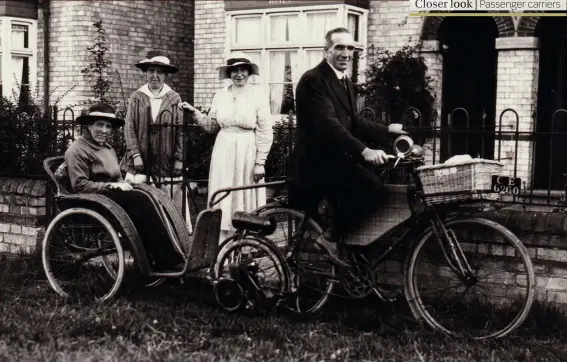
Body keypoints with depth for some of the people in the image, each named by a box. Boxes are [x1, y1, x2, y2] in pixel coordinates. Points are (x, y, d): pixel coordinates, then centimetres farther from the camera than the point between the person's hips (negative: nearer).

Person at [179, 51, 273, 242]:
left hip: (247, 150, -3)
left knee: (245, 197, 3)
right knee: (223, 198, 4)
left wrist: (260, 162, -8)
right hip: (223, 151, 3)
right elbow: (211, 125, 13)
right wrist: (194, 112, 0)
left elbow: (265, 132, -4)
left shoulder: (258, 96, -4)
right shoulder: (220, 95, 6)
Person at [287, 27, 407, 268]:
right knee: (373, 188, -25)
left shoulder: (346, 83, 16)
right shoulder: (313, 80, -15)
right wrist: (364, 151, -38)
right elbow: (328, 124, -28)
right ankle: (330, 237, -11)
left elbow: (353, 124, 16)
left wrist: (388, 131, 4)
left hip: (335, 159, 10)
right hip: (316, 162, -10)